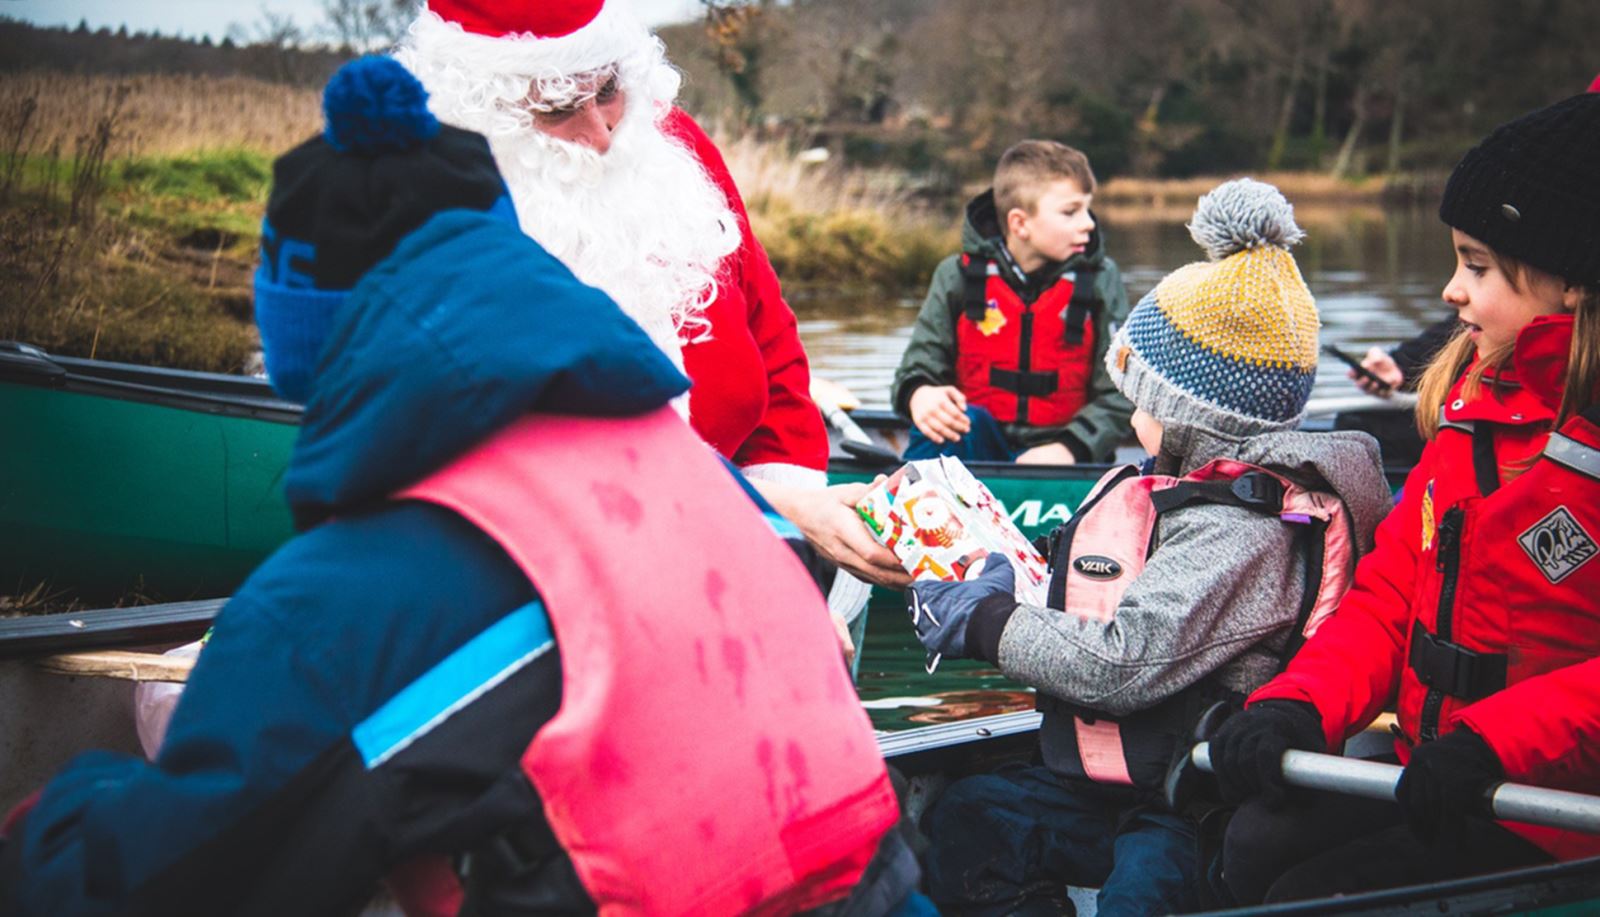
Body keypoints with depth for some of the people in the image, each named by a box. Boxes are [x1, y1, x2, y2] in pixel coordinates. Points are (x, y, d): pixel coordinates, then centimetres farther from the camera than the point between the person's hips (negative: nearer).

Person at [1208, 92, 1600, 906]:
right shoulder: (1475, 401, 10)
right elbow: (1391, 588, 9)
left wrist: (1492, 742, -31)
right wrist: (1298, 705, -6)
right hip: (1438, 778, 7)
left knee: (1308, 893, -15)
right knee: (1257, 845, -9)